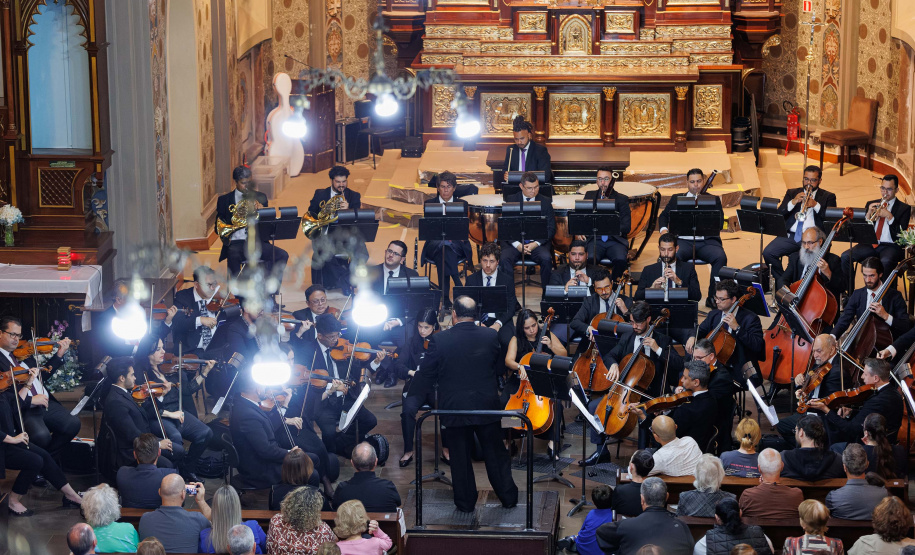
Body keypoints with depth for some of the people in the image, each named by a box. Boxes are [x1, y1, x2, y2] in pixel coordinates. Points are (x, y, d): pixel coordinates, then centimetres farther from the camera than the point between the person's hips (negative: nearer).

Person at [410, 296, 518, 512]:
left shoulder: (439, 340, -14)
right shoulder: (491, 336, -9)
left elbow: (425, 381, -6)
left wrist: (415, 378, 15)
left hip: (455, 408, -1)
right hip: (487, 405, 2)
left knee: (460, 456, 13)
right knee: (495, 453, 15)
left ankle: (465, 502, 21)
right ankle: (508, 497, 24)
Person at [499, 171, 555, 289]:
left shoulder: (546, 202, 9)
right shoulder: (510, 200, 8)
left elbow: (551, 228, 4)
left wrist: (535, 244, -13)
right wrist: (517, 245, -14)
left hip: (538, 243, 0)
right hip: (515, 241, 0)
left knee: (546, 258, -31)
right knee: (504, 258, -31)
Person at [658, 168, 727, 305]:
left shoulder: (714, 200, 17)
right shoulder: (676, 198, 22)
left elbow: (719, 224, 6)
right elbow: (664, 216, 23)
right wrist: (663, 229, 2)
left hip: (707, 241, 0)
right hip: (683, 241, 0)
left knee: (720, 258, -31)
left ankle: (713, 298, -19)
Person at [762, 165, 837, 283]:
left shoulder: (828, 197, 15)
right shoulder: (792, 193, 22)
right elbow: (779, 214, 9)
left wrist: (816, 205, -13)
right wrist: (793, 202, -7)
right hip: (791, 236, 3)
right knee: (768, 253, -21)